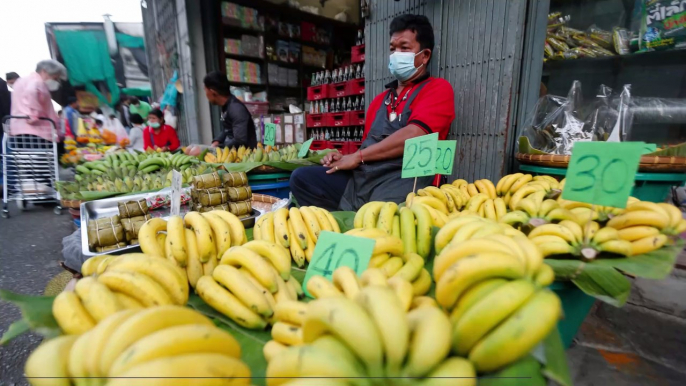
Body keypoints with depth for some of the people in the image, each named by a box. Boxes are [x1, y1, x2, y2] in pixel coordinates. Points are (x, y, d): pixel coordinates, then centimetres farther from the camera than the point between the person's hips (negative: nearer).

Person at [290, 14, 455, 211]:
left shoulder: (438, 89, 4)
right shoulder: (380, 99, 24)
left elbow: (411, 136, -14)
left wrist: (357, 156, -8)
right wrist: (345, 159, 4)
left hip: (404, 182, -6)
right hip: (359, 179, 6)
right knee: (301, 178, -9)